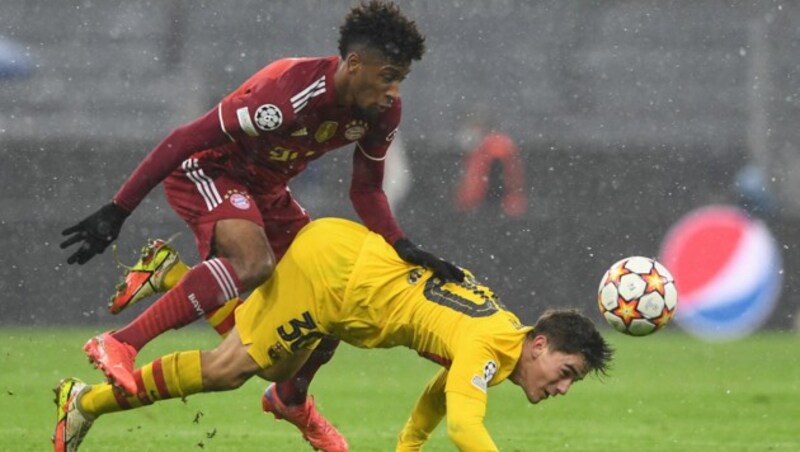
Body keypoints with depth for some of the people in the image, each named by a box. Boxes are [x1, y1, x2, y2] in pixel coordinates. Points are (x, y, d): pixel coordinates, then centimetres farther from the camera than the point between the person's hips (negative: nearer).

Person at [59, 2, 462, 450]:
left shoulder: (383, 112, -11)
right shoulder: (287, 94, -35)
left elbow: (366, 190, 2)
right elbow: (185, 140, -32)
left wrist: (402, 245, -18)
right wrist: (117, 212, -32)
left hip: (265, 189, 8)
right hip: (206, 171, -8)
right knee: (255, 263, -36)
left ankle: (292, 398, 32)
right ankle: (121, 345, -34)